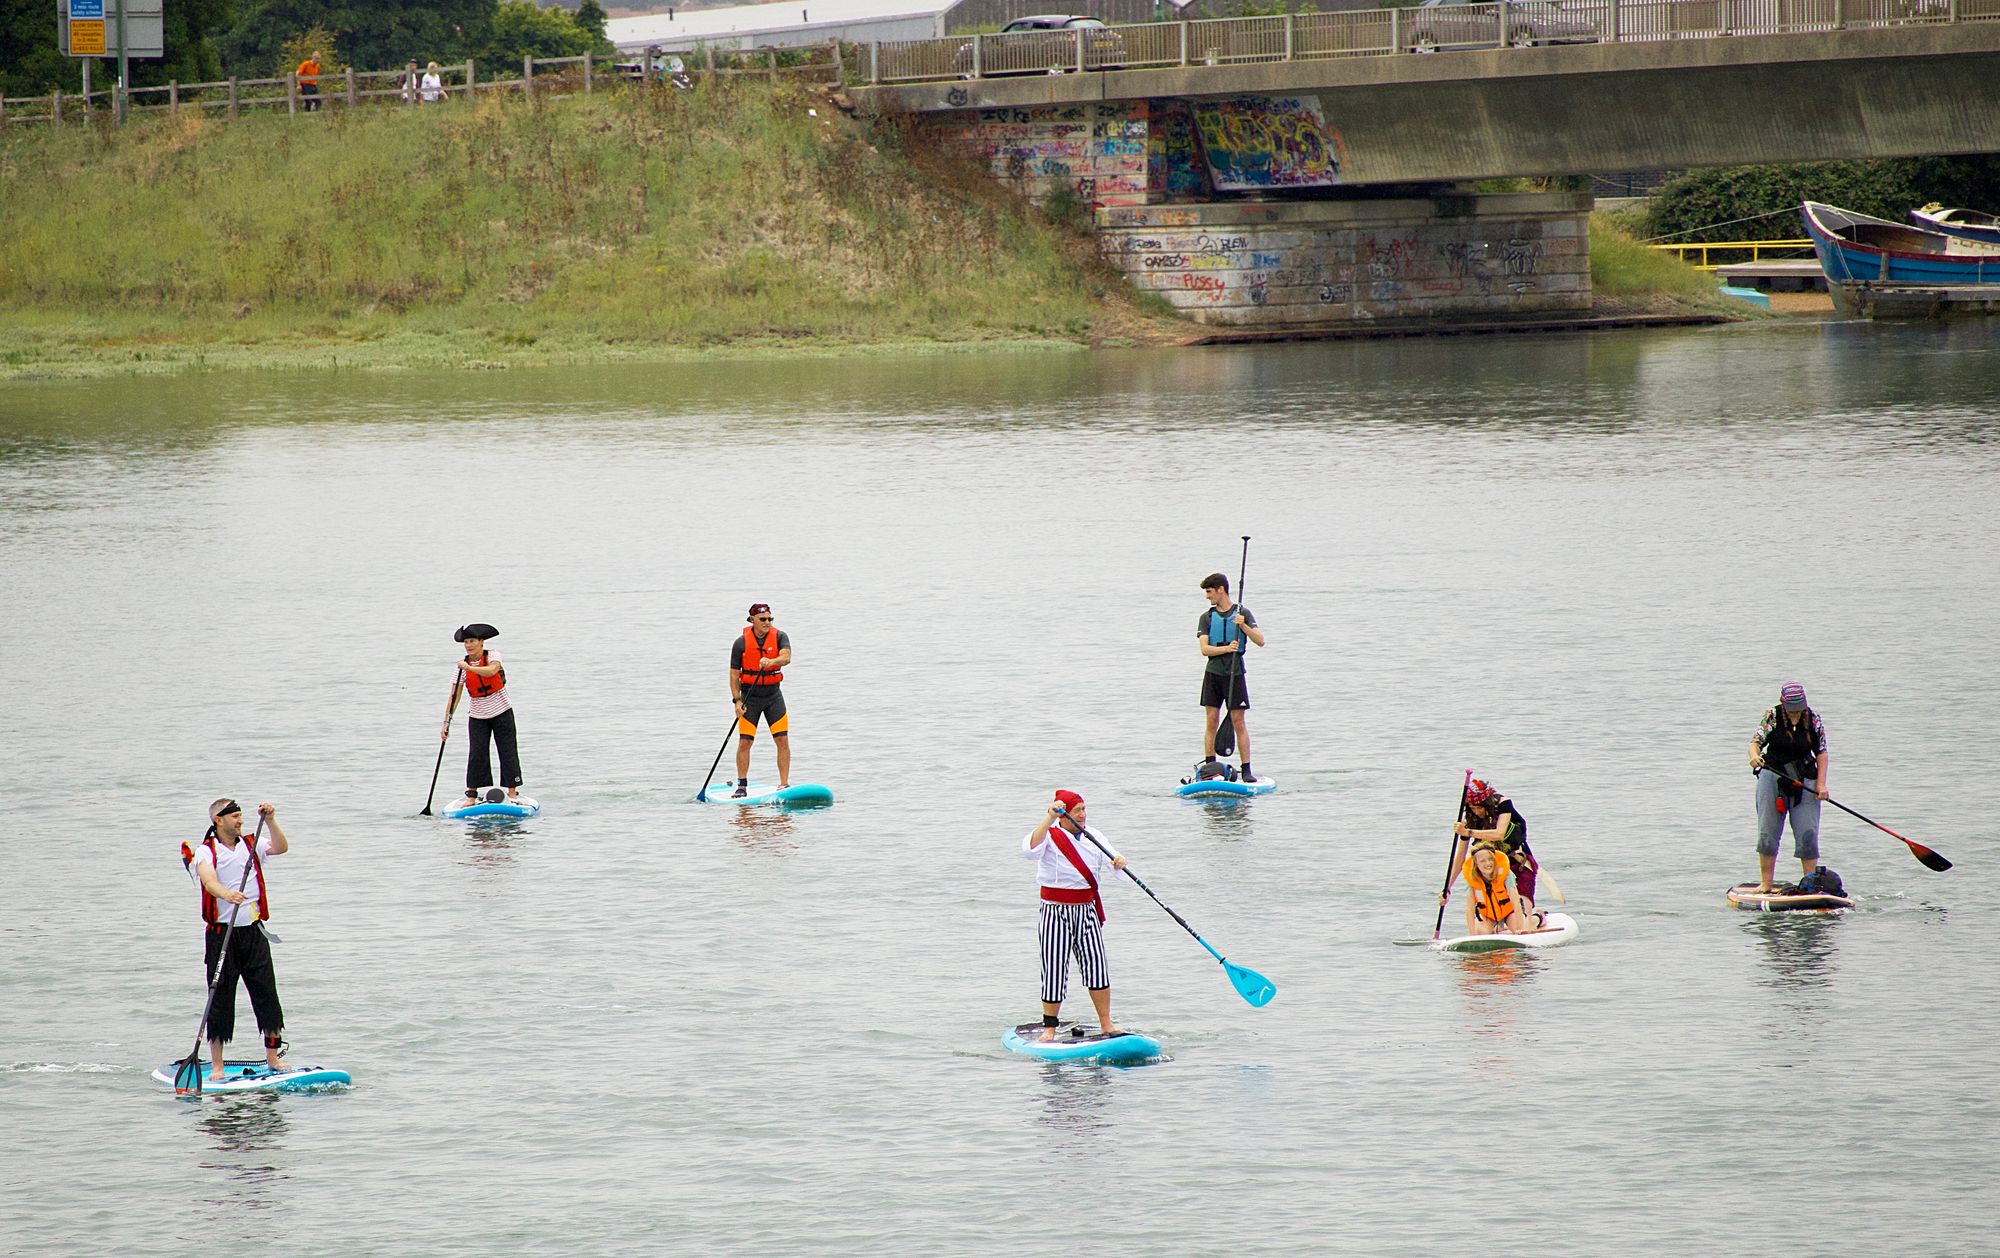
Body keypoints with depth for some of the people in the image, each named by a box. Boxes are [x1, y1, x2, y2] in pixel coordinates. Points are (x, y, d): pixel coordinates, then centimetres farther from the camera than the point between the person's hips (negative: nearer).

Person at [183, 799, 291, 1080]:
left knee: (267, 993, 1)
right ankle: (216, 1066, 3)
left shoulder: (251, 846, 11)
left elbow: (281, 847, -3)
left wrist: (270, 821, -13)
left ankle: (273, 1056, 12)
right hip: (221, 934, -4)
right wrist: (226, 894, -42)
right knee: (220, 1000, -2)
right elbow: (207, 878, -23)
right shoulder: (205, 851, -3)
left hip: (254, 932, 4)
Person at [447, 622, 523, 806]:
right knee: (477, 754, -5)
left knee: (507, 751, 0)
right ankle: (471, 796, -1)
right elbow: (454, 697, -8)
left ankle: (512, 791, 6)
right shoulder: (462, 666, -6)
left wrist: (469, 668, -43)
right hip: (478, 717, 1)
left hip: (502, 713, -1)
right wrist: (446, 724, -13)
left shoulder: (492, 656, -10)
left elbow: (491, 671, -34)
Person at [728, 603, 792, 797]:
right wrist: (737, 700, -12)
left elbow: (786, 657, -23)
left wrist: (771, 661, -44)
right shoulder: (741, 643, -8)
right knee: (744, 742, -6)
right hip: (750, 697, -1)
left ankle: (784, 784, 1)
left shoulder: (779, 636, -5)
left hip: (773, 695, 1)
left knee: (783, 740, -5)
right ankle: (742, 786, 5)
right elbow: (734, 674, -4)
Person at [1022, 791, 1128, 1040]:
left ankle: (1106, 1024, 4)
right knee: (1054, 969, -1)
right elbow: (1030, 849, -29)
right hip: (1056, 913, -4)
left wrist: (1119, 862, -21)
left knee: (1096, 965, -2)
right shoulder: (1050, 837, -8)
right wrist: (1049, 819, -37)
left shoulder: (1093, 837, 9)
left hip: (1087, 911, 4)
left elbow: (1110, 861, 3)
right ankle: (1049, 1027, 9)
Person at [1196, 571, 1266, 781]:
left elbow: (1260, 641, -4)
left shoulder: (1242, 613, 3)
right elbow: (1204, 648, -3)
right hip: (1213, 672, 2)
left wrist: (1243, 626, -19)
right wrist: (1226, 648, -19)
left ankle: (1246, 770, -3)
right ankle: (1209, 766, 1)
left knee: (1238, 722, -4)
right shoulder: (1207, 618, 8)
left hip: (1235, 673, -2)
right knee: (1211, 721, -1)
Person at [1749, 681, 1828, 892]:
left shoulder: (1813, 719, 1)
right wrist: (1755, 755, -31)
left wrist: (1821, 784, -7)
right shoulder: (1773, 716, -4)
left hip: (1805, 780, 1)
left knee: (1808, 835, -4)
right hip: (1773, 776, -1)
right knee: (1768, 833, -1)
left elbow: (1822, 753, 3)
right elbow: (1756, 742, -7)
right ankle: (1766, 883, 5)